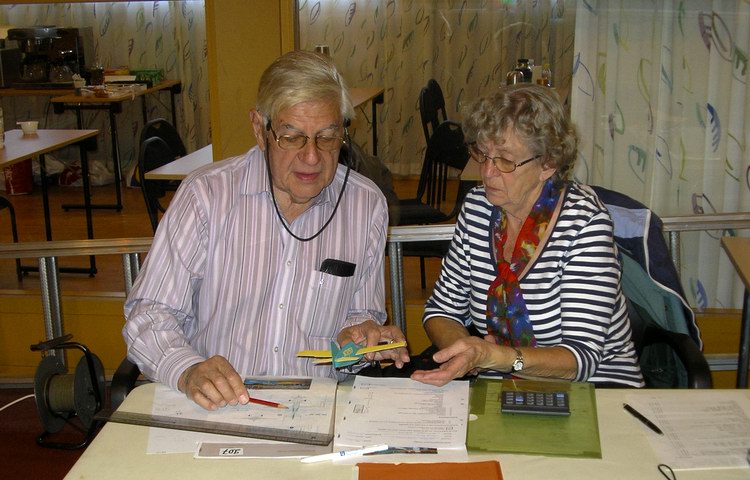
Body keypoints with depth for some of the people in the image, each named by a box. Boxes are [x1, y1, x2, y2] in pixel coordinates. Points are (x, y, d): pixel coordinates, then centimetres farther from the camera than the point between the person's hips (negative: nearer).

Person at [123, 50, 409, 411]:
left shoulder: (367, 205, 3)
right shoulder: (206, 194, -5)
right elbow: (148, 313, -3)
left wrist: (356, 334, -6)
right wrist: (187, 371, -22)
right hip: (212, 409, -1)